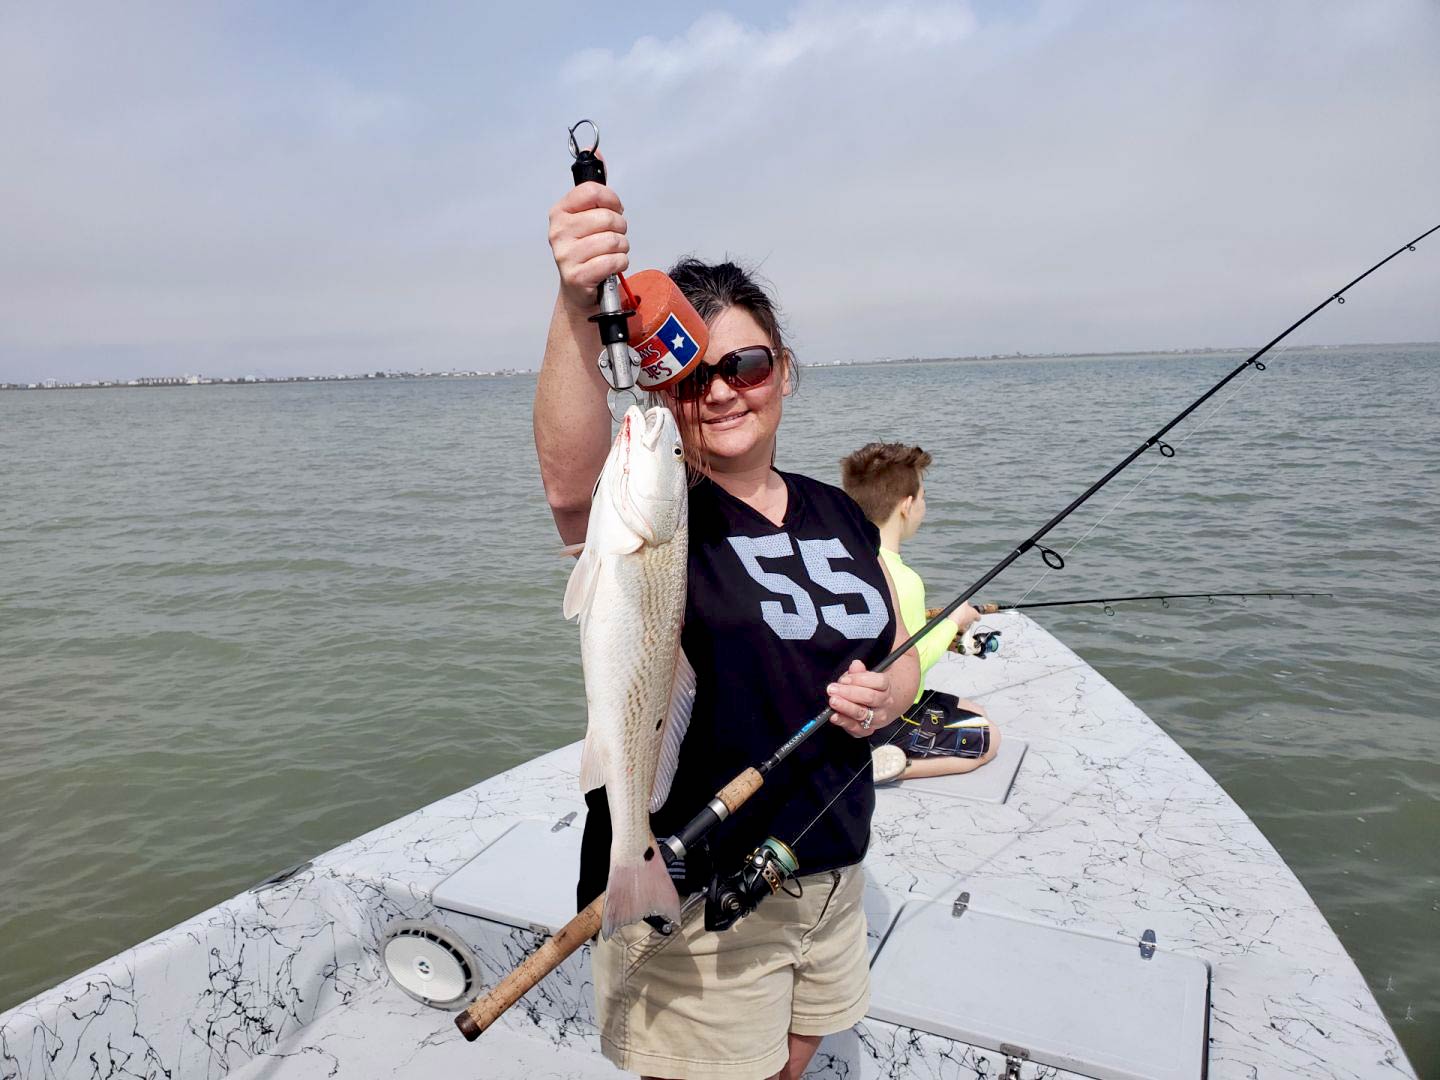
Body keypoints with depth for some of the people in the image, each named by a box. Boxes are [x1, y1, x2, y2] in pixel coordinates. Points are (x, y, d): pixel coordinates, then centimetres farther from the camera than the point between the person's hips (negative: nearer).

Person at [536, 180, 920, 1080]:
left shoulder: (841, 518, 3)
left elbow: (903, 661, 14)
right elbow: (571, 481, -40)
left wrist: (886, 696, -9)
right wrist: (578, 313, -55)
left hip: (832, 873, 6)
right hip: (691, 901, -5)